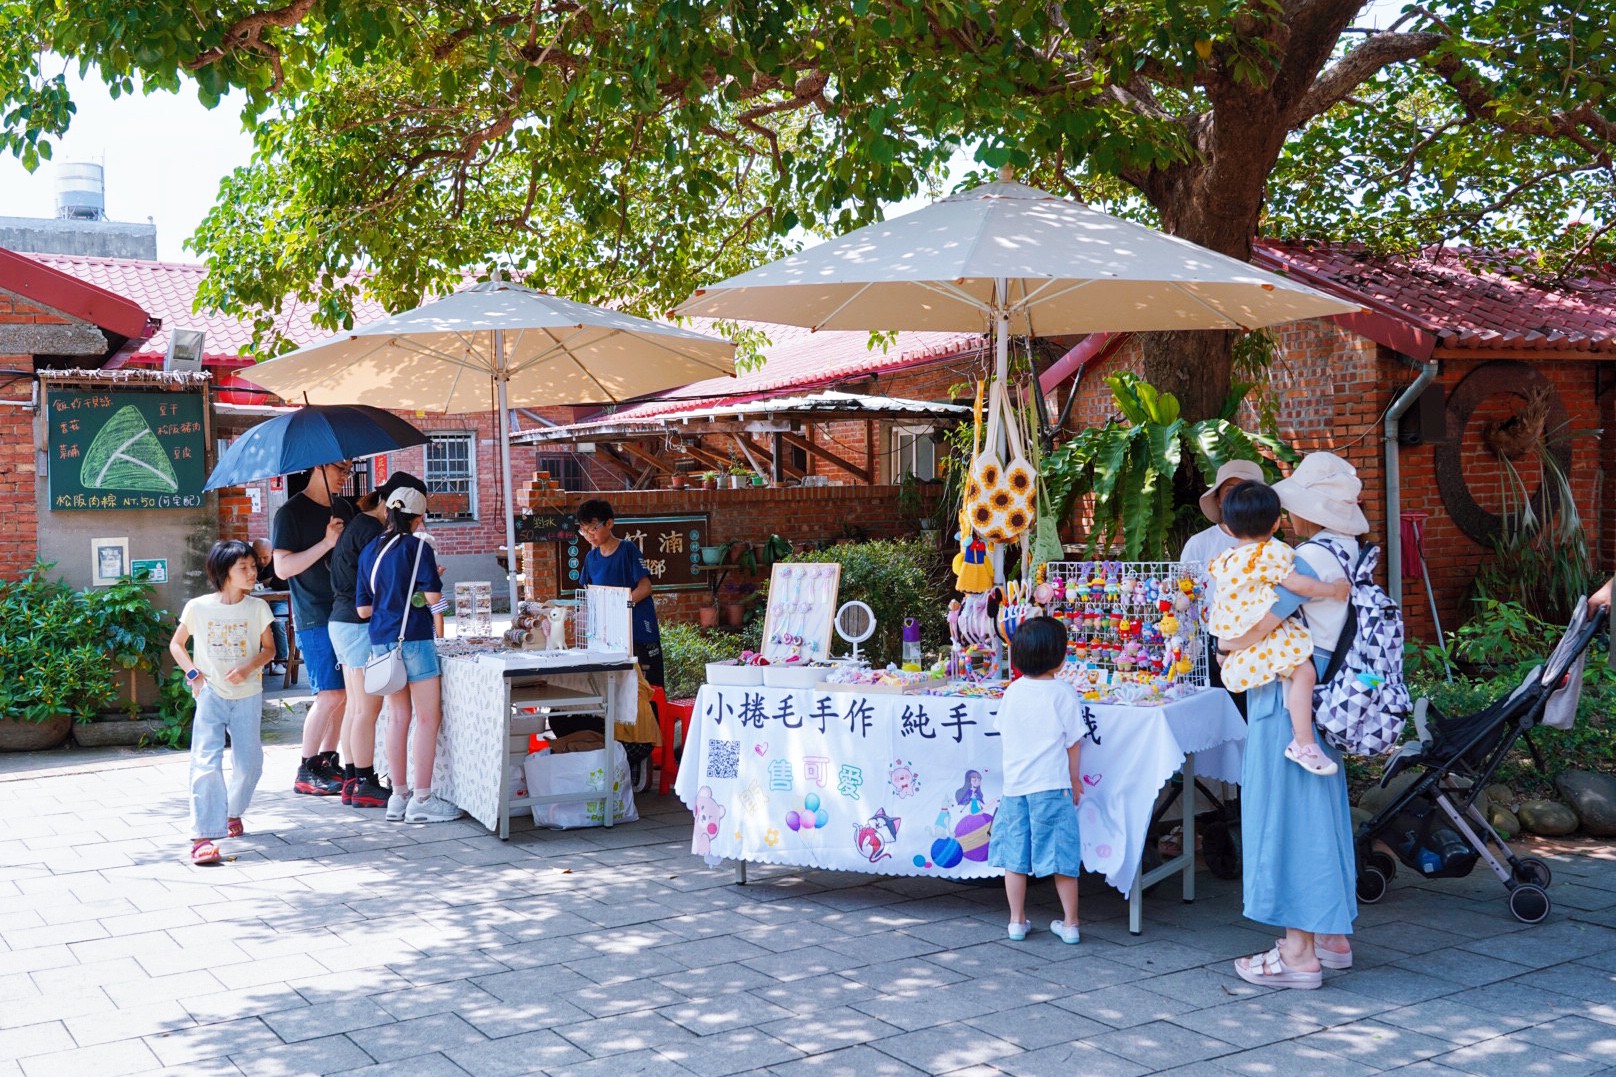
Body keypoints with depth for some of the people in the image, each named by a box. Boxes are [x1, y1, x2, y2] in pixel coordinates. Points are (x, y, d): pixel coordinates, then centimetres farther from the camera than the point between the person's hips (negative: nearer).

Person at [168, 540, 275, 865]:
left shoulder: (257, 608, -1)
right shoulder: (198, 607, -4)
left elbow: (269, 648, 7)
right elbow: (176, 645, 9)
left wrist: (248, 668, -12)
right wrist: (193, 674, -5)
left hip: (247, 695, 2)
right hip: (211, 695, -2)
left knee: (249, 762, 5)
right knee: (206, 762, -14)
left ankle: (233, 812, 34)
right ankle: (203, 836, -16)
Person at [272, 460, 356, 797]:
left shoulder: (343, 508, 15)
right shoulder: (291, 513, -6)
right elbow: (283, 568, -14)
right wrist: (327, 543, -20)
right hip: (315, 617, -7)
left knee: (344, 694, 7)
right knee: (331, 694, -11)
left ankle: (327, 762, 16)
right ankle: (305, 773, -1)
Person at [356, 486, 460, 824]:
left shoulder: (370, 550, 11)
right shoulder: (418, 548, -7)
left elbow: (363, 608, 12)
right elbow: (433, 596, -13)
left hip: (381, 641, 7)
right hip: (415, 639, -6)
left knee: (398, 717, 12)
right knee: (428, 718, -1)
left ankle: (398, 796, 16)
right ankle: (422, 800, -1)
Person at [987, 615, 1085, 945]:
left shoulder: (1012, 692, 4)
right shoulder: (1063, 693, -9)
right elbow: (1073, 743, -6)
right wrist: (1074, 779, 7)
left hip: (1014, 783, 4)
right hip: (1052, 783, -4)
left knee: (1015, 855, 11)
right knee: (1061, 857, 4)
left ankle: (1017, 921, 18)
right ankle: (1070, 923, 12)